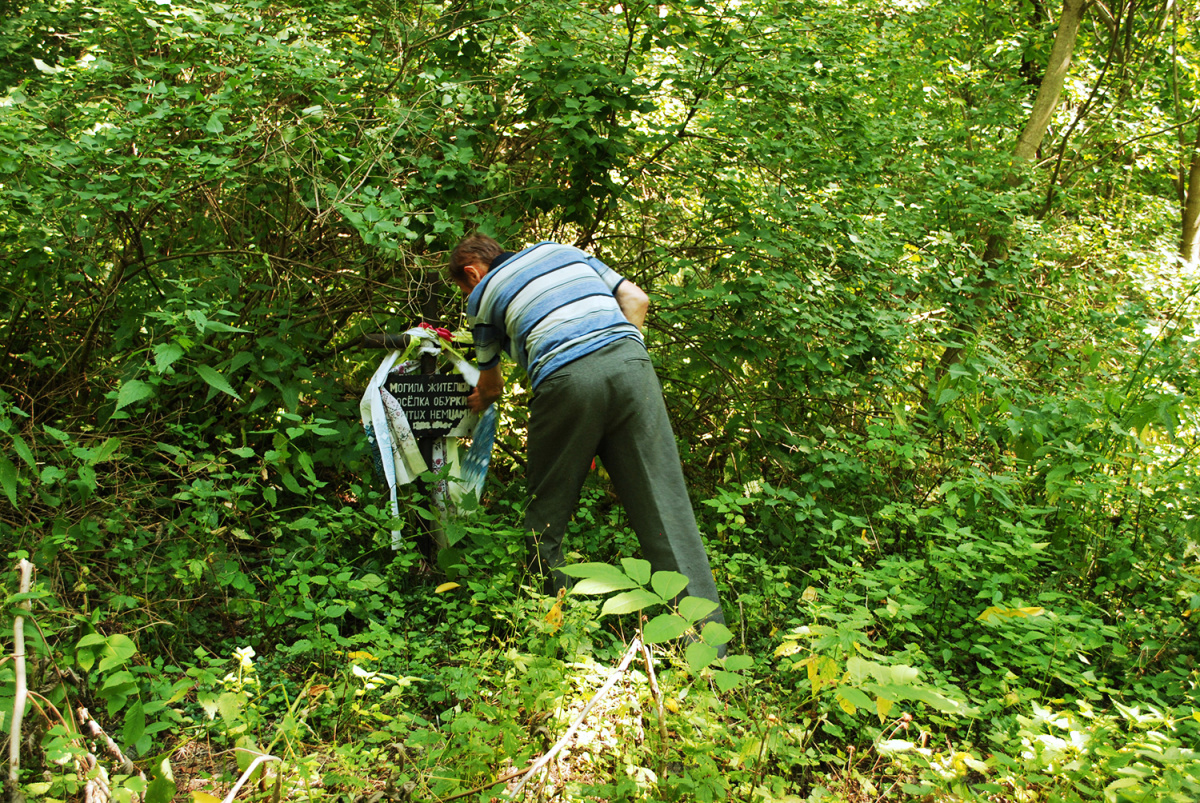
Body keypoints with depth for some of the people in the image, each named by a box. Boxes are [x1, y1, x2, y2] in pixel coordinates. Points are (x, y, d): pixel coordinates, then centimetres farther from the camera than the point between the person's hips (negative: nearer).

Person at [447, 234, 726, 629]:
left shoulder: (483, 293, 24)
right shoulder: (562, 250, 33)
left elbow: (491, 386, 38)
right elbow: (636, 299, 23)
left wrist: (479, 403, 59)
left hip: (566, 378, -3)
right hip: (629, 360, 3)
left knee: (544, 517, 15)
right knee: (665, 508, 0)